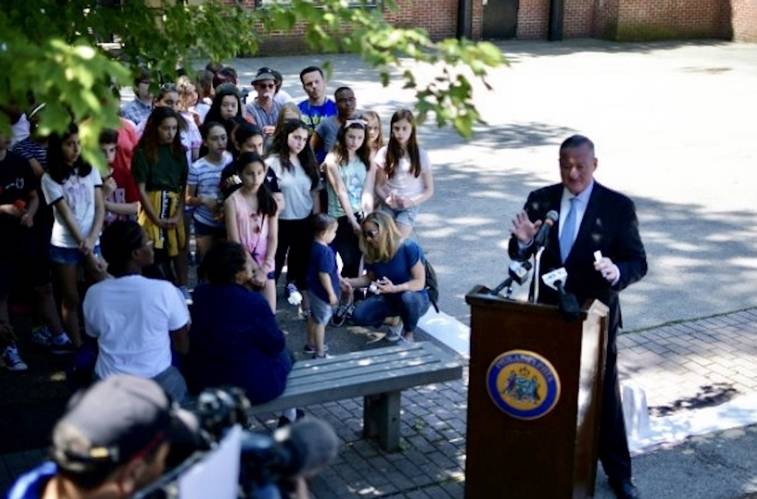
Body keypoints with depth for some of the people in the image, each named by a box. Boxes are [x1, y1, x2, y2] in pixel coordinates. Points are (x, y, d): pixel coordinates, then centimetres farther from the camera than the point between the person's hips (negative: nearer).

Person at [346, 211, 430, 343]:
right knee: (359, 316, -17)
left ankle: (408, 333, -9)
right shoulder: (372, 252, -8)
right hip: (388, 298, 5)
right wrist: (347, 282, -10)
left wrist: (394, 288, -40)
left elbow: (419, 283, -24)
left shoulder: (409, 248, -24)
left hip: (416, 298, -5)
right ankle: (397, 320, 8)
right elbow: (370, 278, 6)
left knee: (408, 298, -41)